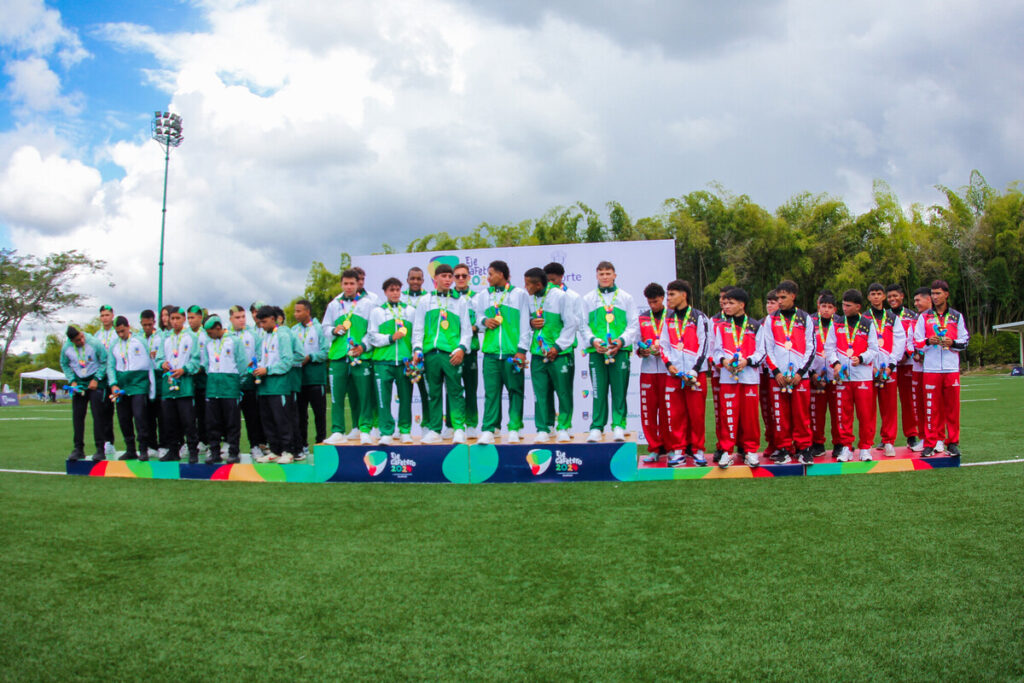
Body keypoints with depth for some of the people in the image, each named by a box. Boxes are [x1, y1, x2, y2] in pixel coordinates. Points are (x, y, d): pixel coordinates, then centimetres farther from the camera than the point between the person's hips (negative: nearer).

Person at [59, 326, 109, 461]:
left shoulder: (95, 343, -16)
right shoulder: (66, 348, -5)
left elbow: (105, 362, -9)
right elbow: (64, 364, 10)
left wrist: (96, 379, -13)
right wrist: (72, 381, -1)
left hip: (95, 382, -4)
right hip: (79, 382, 4)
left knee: (97, 414, -7)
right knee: (77, 416, 3)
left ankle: (100, 449, -5)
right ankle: (78, 449, 11)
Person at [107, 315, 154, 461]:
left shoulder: (140, 341, 3)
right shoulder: (113, 346, 14)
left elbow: (150, 362, 2)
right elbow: (110, 367, 9)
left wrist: (152, 383, -3)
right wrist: (113, 385, -6)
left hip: (139, 383, -4)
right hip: (121, 386, 4)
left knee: (139, 415, -15)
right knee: (123, 419, 4)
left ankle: (143, 449, -10)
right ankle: (130, 450, 13)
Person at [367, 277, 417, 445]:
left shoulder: (411, 311, 15)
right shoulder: (377, 312, 11)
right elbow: (372, 336, 4)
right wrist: (391, 338, -10)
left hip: (405, 361, 1)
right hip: (383, 361, -1)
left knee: (406, 397, 4)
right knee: (383, 398, -5)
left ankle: (405, 431, 13)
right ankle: (386, 432, -1)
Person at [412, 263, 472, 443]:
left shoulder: (461, 301, 12)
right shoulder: (424, 301, 15)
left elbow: (466, 328, 7)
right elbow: (418, 328, 13)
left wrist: (461, 348, -6)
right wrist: (417, 349, 1)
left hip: (451, 353, -2)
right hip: (430, 352, 2)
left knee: (455, 391, -6)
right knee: (433, 393, 6)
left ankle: (459, 429, -5)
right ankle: (434, 430, 10)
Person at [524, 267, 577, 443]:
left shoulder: (560, 296, -7)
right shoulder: (529, 299, 7)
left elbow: (571, 324, -5)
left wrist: (558, 346, -9)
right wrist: (530, 323, -4)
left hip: (559, 354, -4)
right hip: (538, 353, 4)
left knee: (563, 392, 2)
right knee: (541, 393, 3)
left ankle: (563, 428, 13)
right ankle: (543, 429, 10)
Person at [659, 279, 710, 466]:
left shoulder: (699, 318, 0)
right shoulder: (669, 320, 15)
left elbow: (705, 345, -4)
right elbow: (664, 344, 16)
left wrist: (694, 371, -11)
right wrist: (668, 364, -2)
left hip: (696, 374, -4)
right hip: (674, 374, 4)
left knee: (697, 413, -1)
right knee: (676, 414, 3)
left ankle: (698, 450, 10)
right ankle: (678, 451, 10)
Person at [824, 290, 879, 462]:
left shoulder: (868, 324, 6)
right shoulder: (837, 324, 9)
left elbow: (873, 349, 3)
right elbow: (829, 347, 7)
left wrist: (861, 359, -15)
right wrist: (836, 363, -9)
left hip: (863, 375, -1)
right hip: (842, 375, 1)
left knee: (866, 414, 1)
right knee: (844, 414, 3)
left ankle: (865, 448, 11)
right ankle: (846, 447, 11)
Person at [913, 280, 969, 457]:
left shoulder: (957, 316, 12)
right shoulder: (924, 317, 9)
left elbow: (965, 341, 10)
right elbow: (916, 342, 7)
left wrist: (952, 343, -9)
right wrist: (928, 342, -13)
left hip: (952, 368, 1)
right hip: (931, 369, -1)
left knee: (952, 407, 2)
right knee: (932, 407, -1)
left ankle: (952, 442, 11)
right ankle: (931, 443, 4)